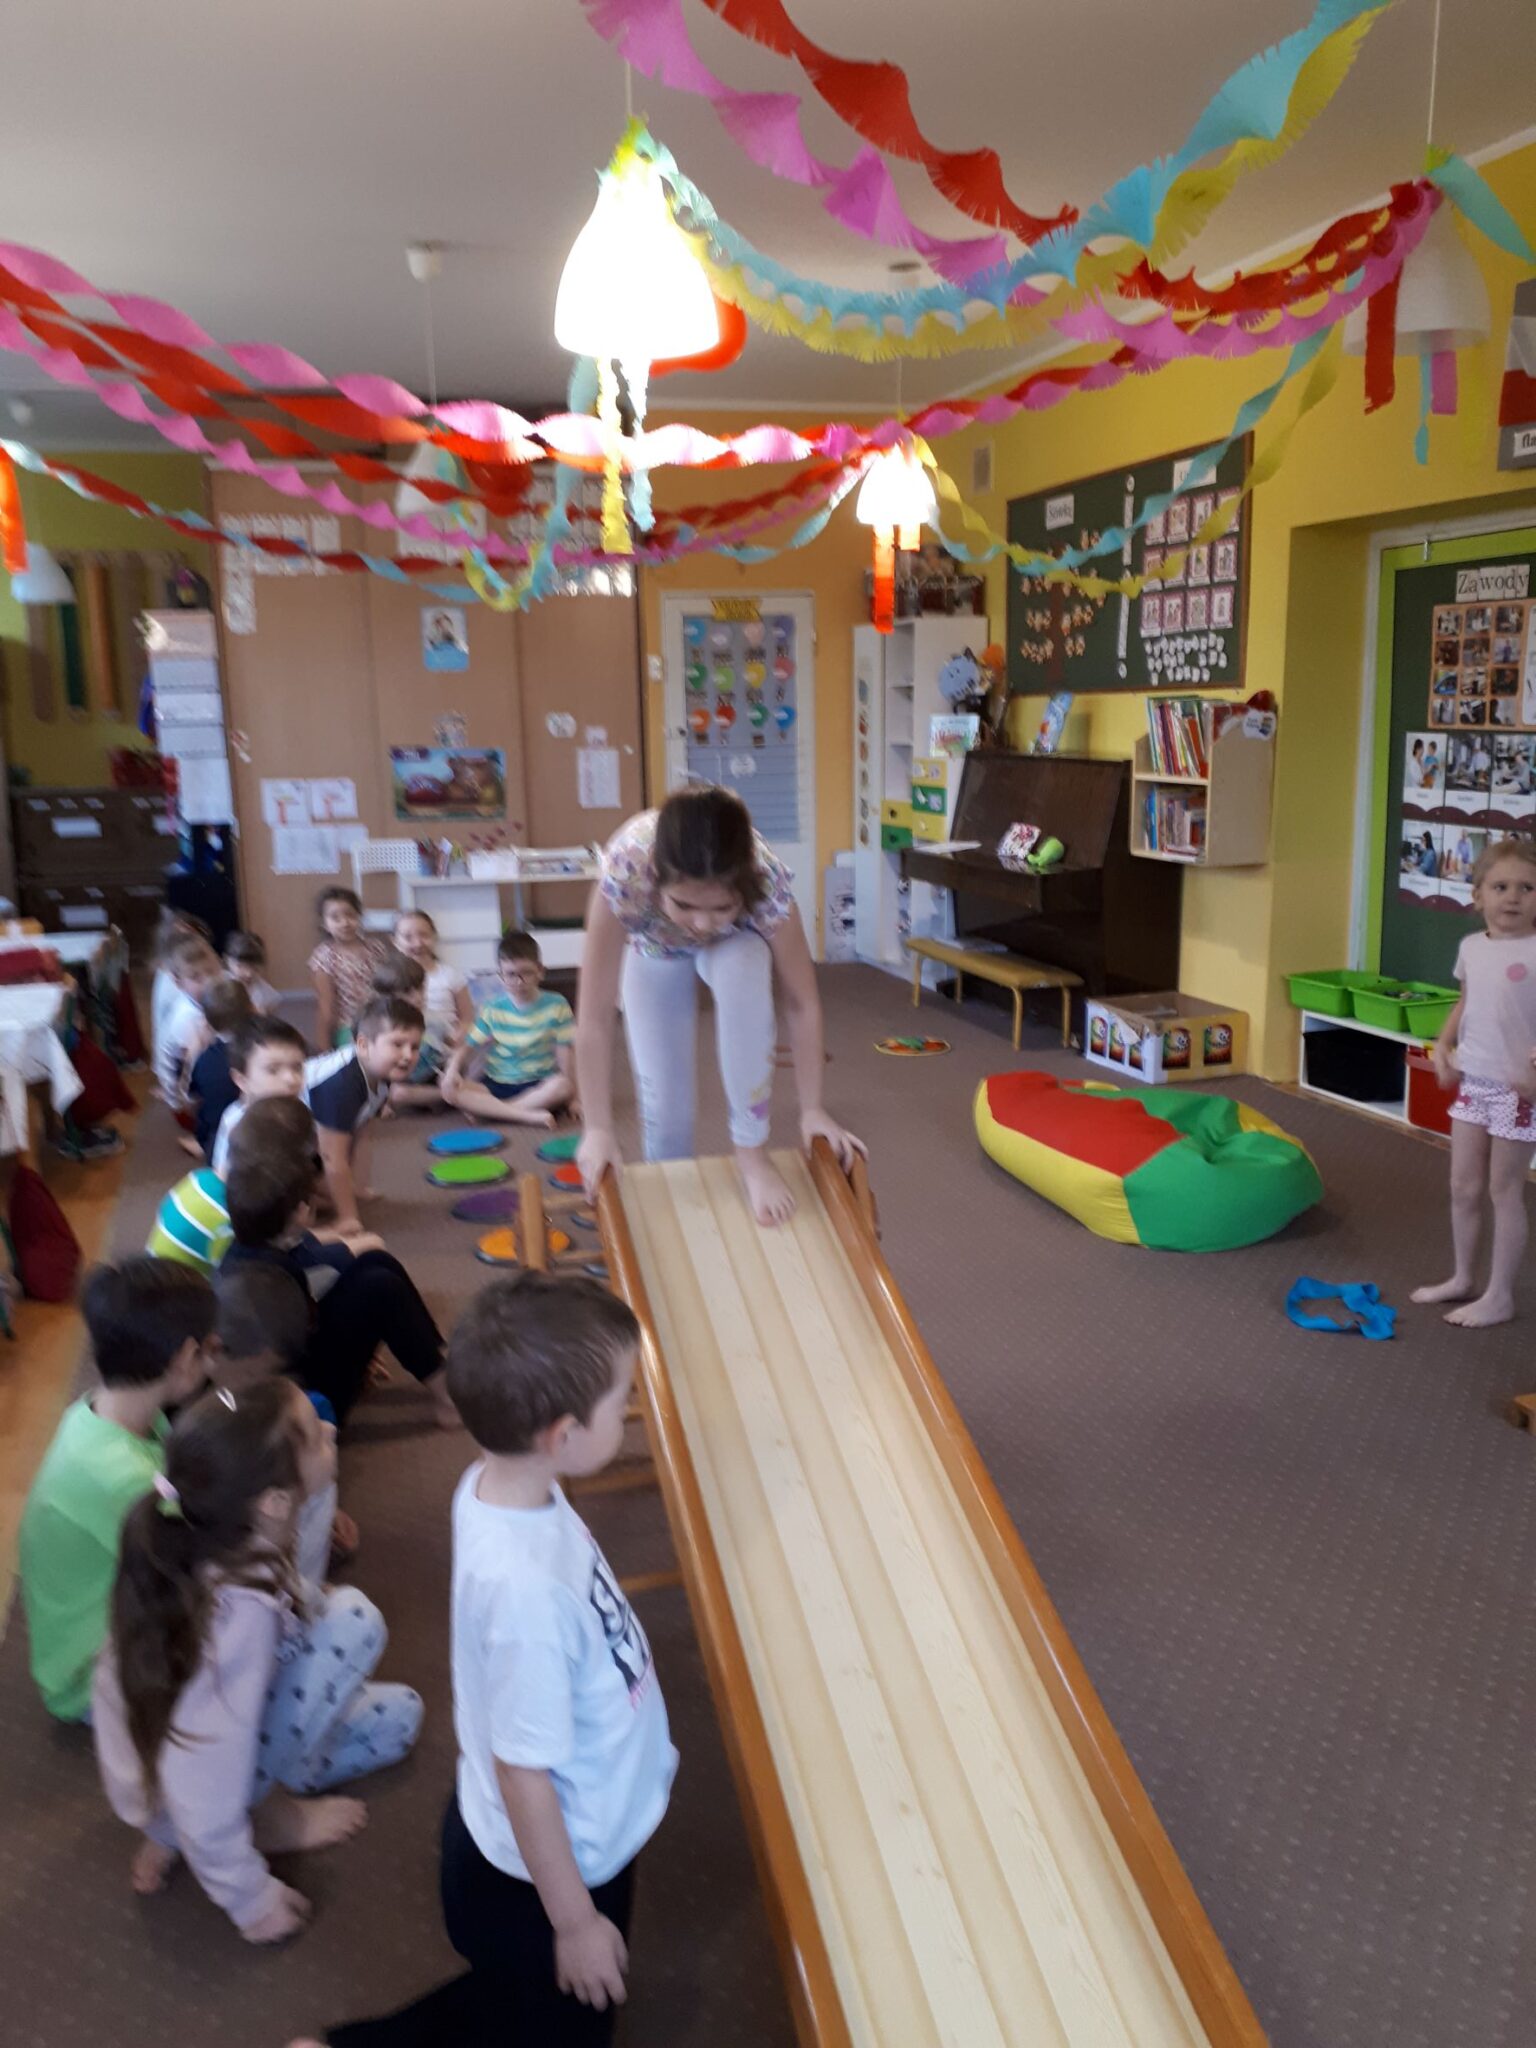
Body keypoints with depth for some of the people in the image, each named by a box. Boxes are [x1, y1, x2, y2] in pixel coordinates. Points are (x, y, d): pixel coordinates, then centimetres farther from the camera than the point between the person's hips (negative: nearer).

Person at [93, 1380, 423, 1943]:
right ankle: (268, 1817, -1)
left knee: (399, 1714, 14)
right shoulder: (239, 1609, -36)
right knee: (353, 1620, -21)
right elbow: (204, 1784, -29)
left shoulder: (214, 1526, -16)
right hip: (175, 1786, -8)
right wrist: (251, 1900, -20)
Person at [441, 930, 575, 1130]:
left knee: (562, 1086, -35)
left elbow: (564, 1053, -4)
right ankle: (530, 1116, -32)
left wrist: (570, 1093, -13)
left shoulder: (556, 1005, -2)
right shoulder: (492, 1009, 3)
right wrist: (453, 1069, -17)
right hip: (497, 1085, 2)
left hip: (540, 1086, -2)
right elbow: (469, 1046, 3)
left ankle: (488, 1109, -25)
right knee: (450, 1088, -24)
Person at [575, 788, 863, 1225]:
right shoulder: (625, 872, -43)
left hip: (735, 942, 0)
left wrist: (812, 1109, -23)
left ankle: (752, 1150, -17)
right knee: (662, 1091, -8)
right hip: (654, 949, 0)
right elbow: (595, 1017, -37)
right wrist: (599, 1129, -35)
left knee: (741, 975, -34)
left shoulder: (767, 880, -40)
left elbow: (801, 1001, -27)